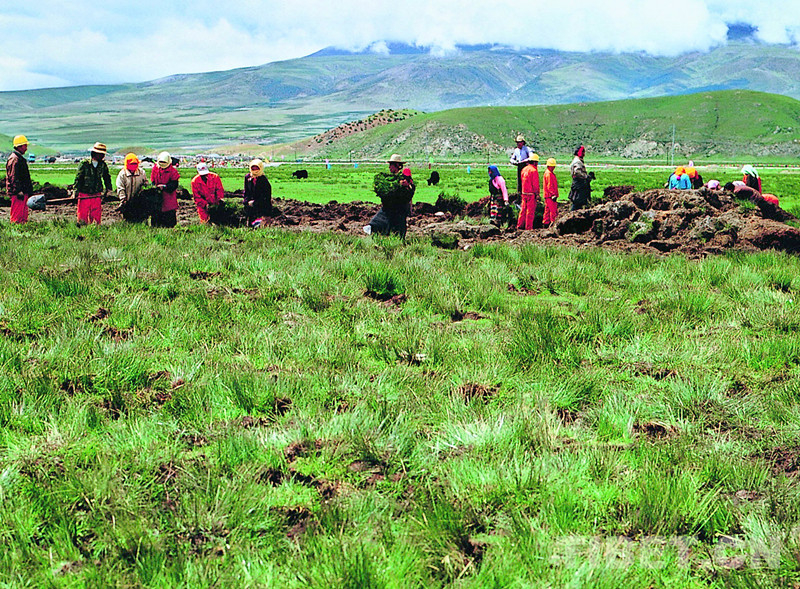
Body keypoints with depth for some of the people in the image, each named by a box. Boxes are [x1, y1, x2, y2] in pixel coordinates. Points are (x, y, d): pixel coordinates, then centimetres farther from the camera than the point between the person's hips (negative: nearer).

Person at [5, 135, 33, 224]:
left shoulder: (20, 158, 19)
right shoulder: (14, 159, -14)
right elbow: (13, 177, -20)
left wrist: (29, 190, 27)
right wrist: (18, 191, -23)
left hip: (23, 192, 11)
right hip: (17, 193, -11)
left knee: (23, 216, 14)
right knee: (17, 215, -8)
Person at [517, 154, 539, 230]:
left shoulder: (524, 169, 11)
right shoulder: (534, 170, -14)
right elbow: (535, 184, -15)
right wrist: (537, 194, -10)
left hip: (524, 192, 7)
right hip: (531, 194, -7)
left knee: (523, 209, 14)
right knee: (530, 211, -3)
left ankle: (520, 225, 16)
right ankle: (528, 227, -2)